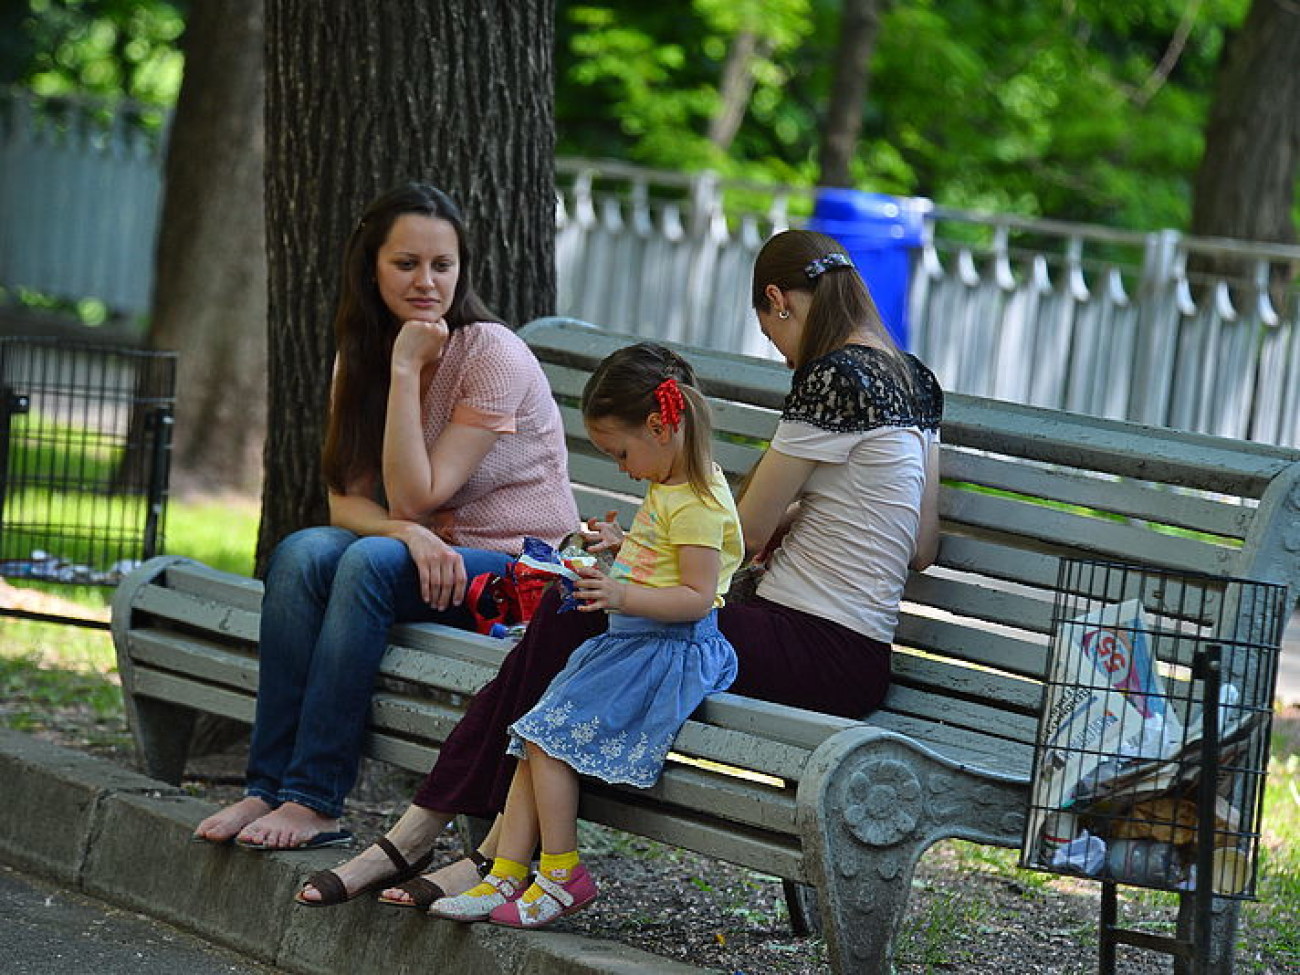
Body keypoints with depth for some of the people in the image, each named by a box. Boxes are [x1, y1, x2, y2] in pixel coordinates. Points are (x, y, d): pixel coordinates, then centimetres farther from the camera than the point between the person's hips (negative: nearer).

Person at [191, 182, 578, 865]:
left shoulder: (493, 355, -14)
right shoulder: (360, 354, 5)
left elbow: (414, 496, -19)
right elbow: (347, 501, -2)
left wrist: (408, 369, -21)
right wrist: (409, 533, -24)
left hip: (520, 568, -5)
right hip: (430, 553, 5)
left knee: (372, 561, -32)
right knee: (303, 553, -25)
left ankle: (314, 802, -32)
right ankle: (268, 787, -27)